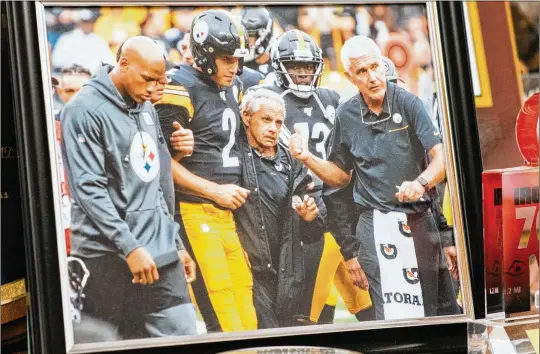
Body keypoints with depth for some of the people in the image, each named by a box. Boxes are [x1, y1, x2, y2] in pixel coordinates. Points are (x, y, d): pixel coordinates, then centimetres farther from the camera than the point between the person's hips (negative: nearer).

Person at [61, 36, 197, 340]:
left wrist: (176, 243, 16)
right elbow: (88, 189, -17)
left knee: (184, 337, 0)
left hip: (159, 251, 7)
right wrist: (130, 247, -21)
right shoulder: (84, 111, -9)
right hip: (107, 256, -7)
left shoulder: (147, 109, 16)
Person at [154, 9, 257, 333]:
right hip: (195, 213, -8)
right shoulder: (181, 89, -10)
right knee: (224, 321, -11)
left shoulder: (233, 87, 15)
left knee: (247, 318, 7)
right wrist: (215, 190, -12)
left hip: (228, 213, 8)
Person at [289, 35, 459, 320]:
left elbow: (441, 157, -10)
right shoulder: (346, 115, 7)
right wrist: (307, 158, 1)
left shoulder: (407, 103, -3)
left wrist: (421, 183, -30)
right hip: (376, 222, 1)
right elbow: (340, 176, 18)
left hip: (418, 218, -1)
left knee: (440, 308, 2)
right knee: (393, 312, -10)